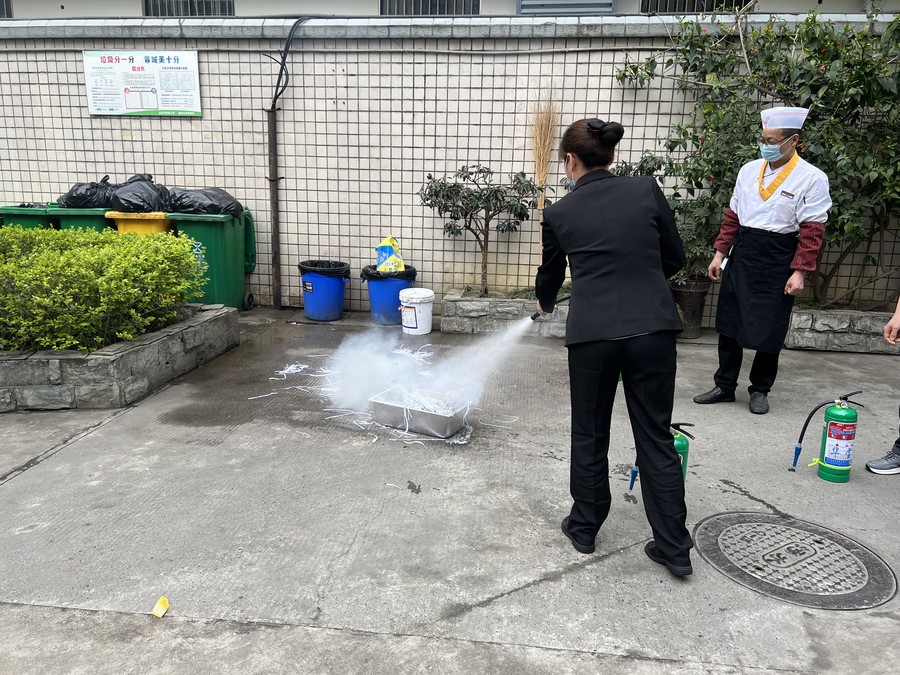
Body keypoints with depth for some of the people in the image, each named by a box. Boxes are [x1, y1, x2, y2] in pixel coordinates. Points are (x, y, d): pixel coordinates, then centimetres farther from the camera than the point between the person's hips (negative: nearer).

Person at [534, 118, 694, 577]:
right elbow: (674, 258, 10)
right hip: (653, 328, 2)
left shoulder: (559, 213, 3)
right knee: (656, 437, 12)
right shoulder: (647, 189, 4)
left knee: (589, 435, 16)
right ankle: (674, 548, 19)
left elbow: (550, 274, 18)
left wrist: (545, 303, 40)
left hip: (592, 333, -1)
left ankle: (584, 527, 33)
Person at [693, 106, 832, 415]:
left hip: (776, 263, -4)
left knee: (769, 331, 5)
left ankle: (759, 390, 24)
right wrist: (720, 254, 7)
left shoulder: (812, 179, -8)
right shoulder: (749, 170, 6)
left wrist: (799, 272, -15)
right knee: (728, 324, 9)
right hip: (740, 255, 5)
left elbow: (812, 230, -10)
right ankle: (724, 386, 22)